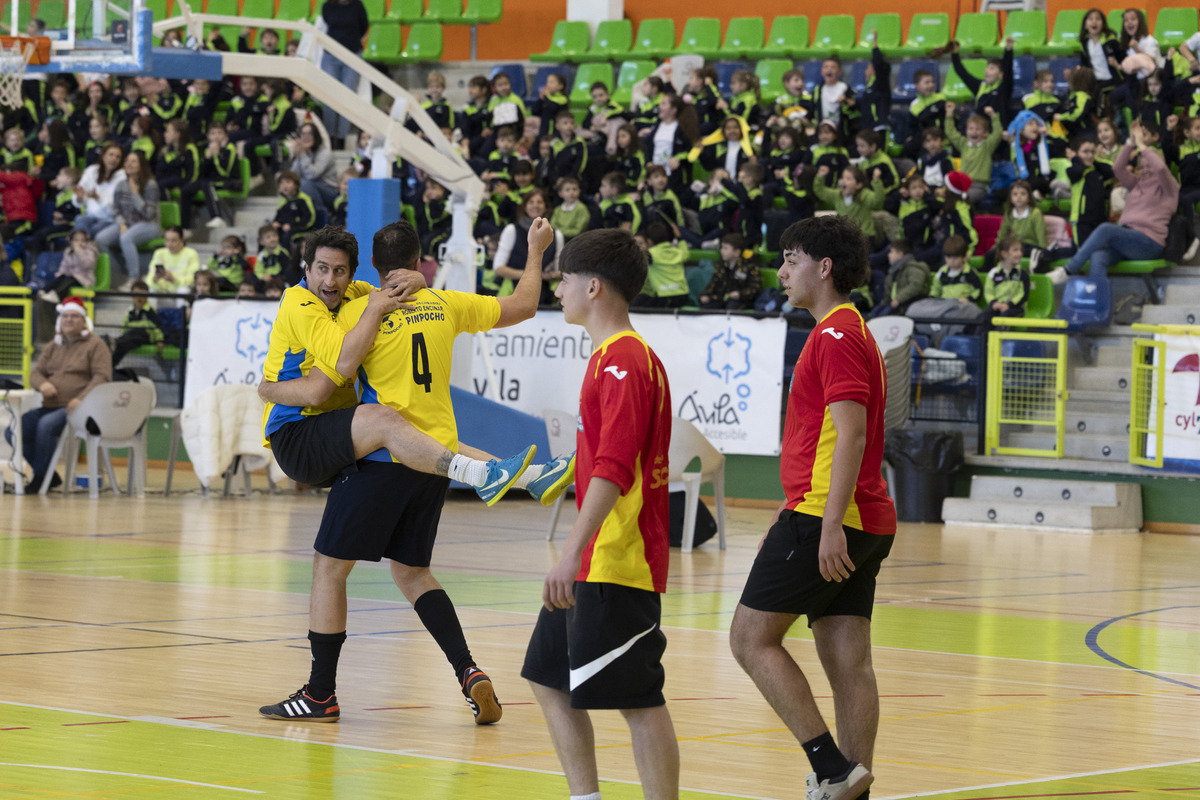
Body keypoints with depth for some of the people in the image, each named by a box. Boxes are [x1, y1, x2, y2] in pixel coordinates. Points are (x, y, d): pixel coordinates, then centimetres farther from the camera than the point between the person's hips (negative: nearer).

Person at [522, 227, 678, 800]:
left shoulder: (623, 361, -16)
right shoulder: (611, 356, 16)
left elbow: (613, 469, -25)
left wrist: (573, 553, -30)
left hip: (616, 566, -11)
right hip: (593, 567, 11)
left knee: (638, 700, -8)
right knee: (550, 681, 14)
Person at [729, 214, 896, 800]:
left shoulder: (836, 336, -11)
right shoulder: (850, 333, 21)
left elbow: (851, 433, -21)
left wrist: (830, 524, -26)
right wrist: (792, 520, 28)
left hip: (825, 517, -10)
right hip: (865, 523, 10)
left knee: (751, 637, -5)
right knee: (848, 661, 6)